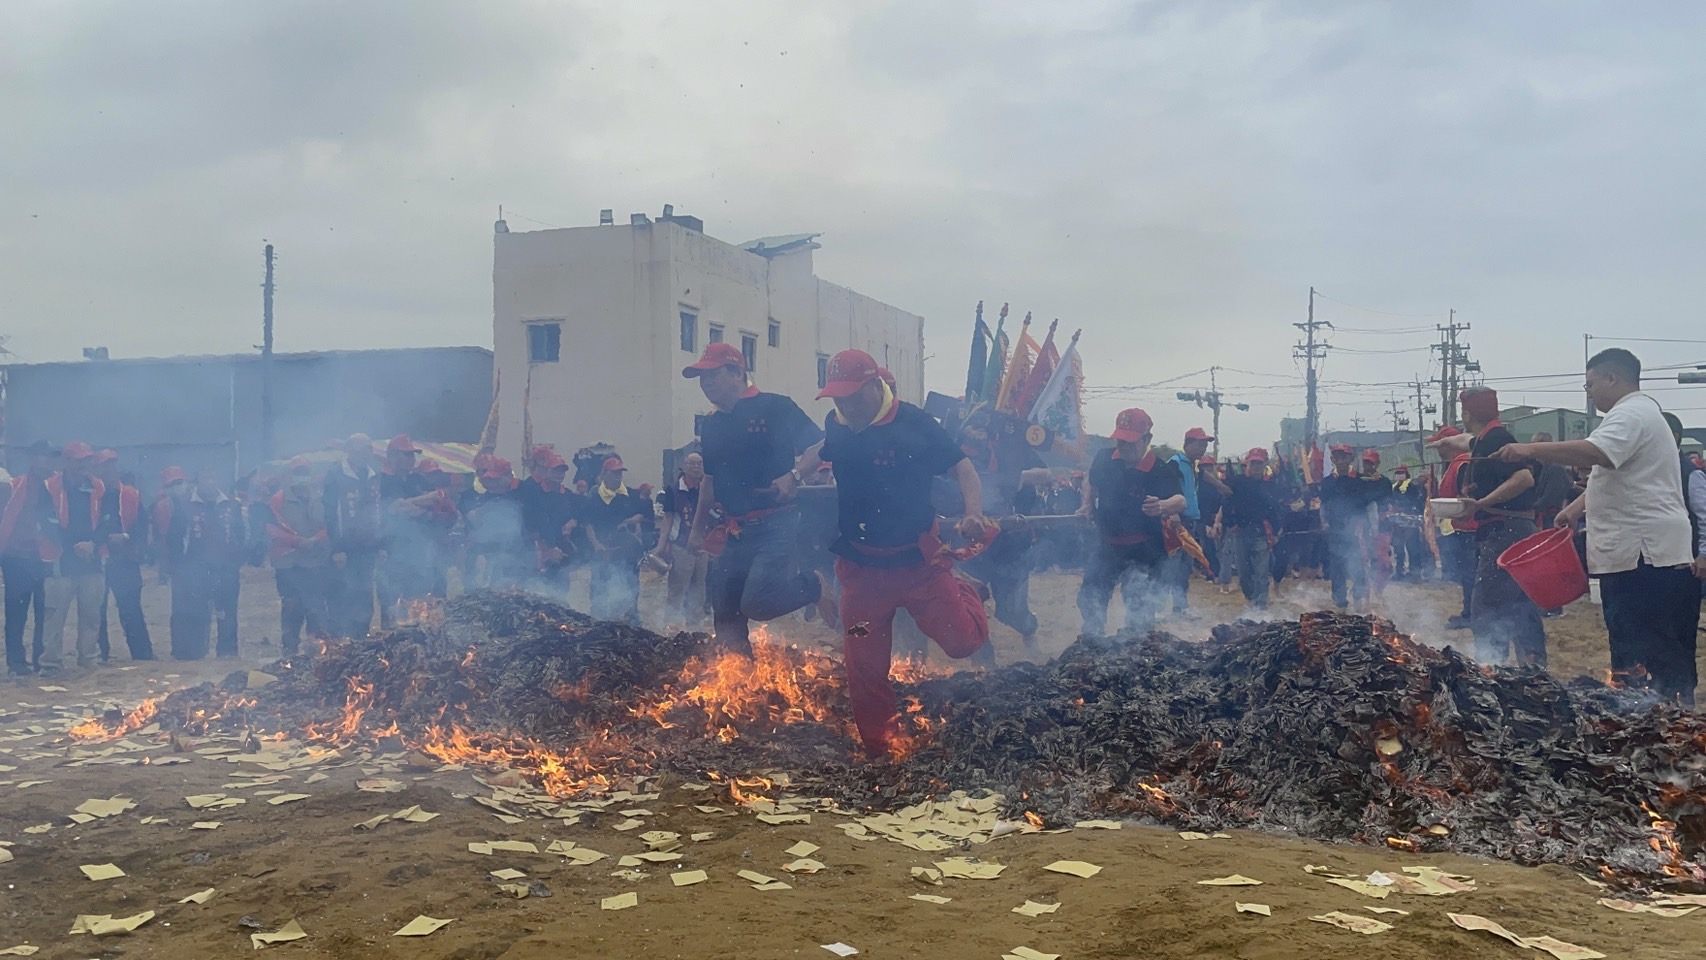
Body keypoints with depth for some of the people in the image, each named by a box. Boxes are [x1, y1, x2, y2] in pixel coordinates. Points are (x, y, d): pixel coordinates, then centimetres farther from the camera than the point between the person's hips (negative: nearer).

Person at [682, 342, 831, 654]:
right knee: (726, 618, 6)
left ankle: (814, 587, 7)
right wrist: (698, 528, 26)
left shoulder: (775, 408, -6)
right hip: (735, 532, 7)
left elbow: (819, 447, -9)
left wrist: (794, 475, -25)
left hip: (776, 525, -7)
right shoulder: (711, 425, 15)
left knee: (756, 603, -20)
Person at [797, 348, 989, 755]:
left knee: (962, 641, -7)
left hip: (918, 560, -3)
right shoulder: (836, 426, 1)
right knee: (864, 666, 6)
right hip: (861, 566, 3)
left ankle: (964, 592, 28)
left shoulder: (914, 424, -13)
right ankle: (877, 749, 26)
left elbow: (963, 469, -11)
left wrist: (973, 515, -28)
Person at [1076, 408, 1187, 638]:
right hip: (1107, 546, 5)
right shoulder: (1104, 460, -6)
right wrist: (1088, 506, 0)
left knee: (1140, 610, -3)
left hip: (1143, 552, -5)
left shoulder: (1160, 470, -21)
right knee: (1089, 600, 12)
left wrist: (1163, 506, -57)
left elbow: (1181, 501, -37)